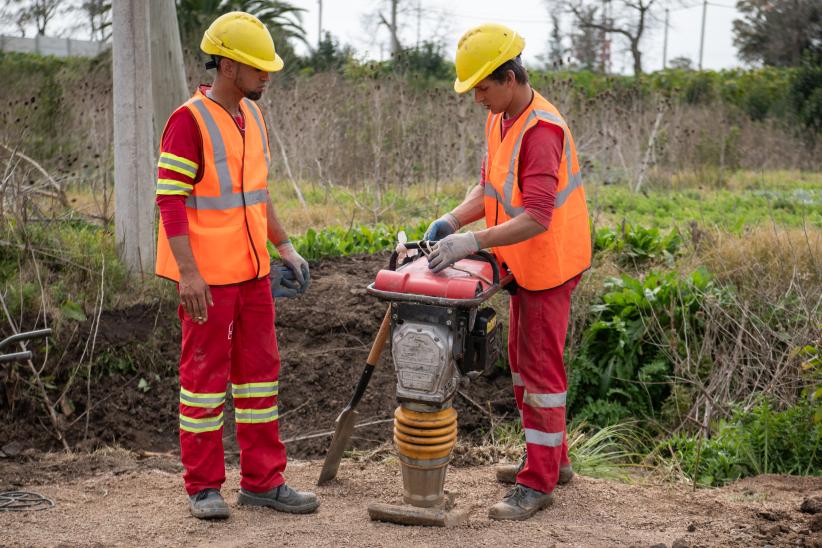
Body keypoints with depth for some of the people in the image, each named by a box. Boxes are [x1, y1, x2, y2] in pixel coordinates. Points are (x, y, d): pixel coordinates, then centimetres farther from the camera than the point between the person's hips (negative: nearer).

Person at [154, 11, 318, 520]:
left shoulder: (253, 116, 11)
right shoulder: (189, 121, -14)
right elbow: (170, 200, -17)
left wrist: (284, 246, 15)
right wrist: (188, 273, -22)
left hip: (252, 269, 8)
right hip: (208, 277, -8)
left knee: (260, 370, 11)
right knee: (206, 376, 1)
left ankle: (263, 479, 21)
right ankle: (204, 486, 13)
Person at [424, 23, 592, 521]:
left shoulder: (541, 130, -25)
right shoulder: (499, 120, 6)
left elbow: (536, 218, -31)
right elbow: (490, 188, 10)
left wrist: (474, 241, -36)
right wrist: (454, 220, -7)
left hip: (548, 266, -10)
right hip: (524, 265, 10)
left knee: (541, 368, -4)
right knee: (523, 362, 18)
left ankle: (539, 483, 4)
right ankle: (553, 459, 32)